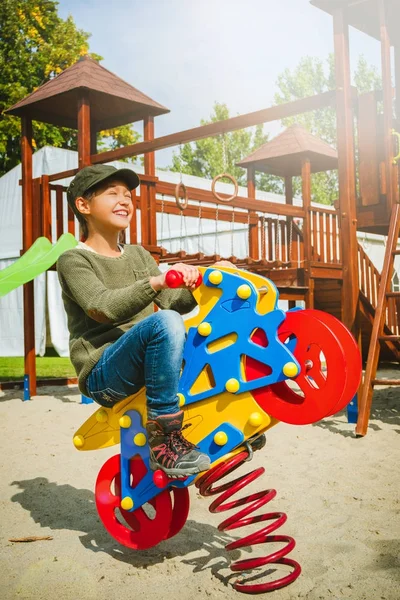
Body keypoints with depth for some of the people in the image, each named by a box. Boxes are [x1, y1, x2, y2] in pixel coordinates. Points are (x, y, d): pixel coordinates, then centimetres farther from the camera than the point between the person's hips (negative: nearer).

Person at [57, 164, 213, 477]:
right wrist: (156, 282, -36)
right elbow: (103, 307, -22)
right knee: (165, 322, -33)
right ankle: (164, 440, -29)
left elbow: (171, 302, 7)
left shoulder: (139, 255, 18)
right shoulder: (74, 261, -3)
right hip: (103, 373, -7)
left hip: (148, 364, 7)